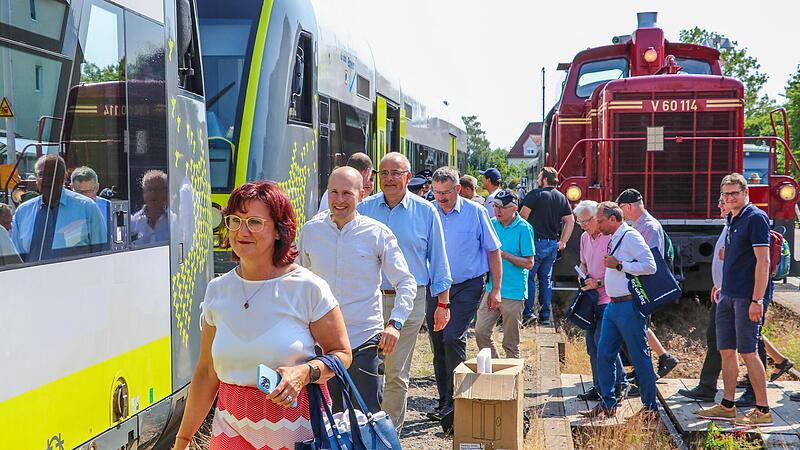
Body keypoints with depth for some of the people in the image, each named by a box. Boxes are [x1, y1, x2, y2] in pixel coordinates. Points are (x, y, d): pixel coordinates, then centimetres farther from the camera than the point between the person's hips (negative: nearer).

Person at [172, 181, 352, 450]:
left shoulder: (308, 288, -9)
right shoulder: (218, 291, 2)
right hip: (233, 428, 3)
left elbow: (342, 354, -3)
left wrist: (305, 372, -22)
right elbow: (207, 372, 7)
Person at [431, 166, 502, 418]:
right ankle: (444, 400, 20)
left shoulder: (476, 213, -4)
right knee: (437, 344, 7)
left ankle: (456, 399, -8)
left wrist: (496, 289, 0)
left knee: (453, 339, -17)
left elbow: (493, 251, 3)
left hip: (467, 286, -4)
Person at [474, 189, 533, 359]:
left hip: (514, 293, -5)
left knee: (511, 343, 4)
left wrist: (504, 255, -20)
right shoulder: (491, 224, 6)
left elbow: (529, 263, -11)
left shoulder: (524, 228, -9)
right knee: (480, 332, 1)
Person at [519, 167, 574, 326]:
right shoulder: (562, 198, 10)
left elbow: (523, 215, -14)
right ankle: (545, 316, 11)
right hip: (553, 244, 6)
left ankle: (528, 312, -7)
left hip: (536, 241, -6)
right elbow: (570, 221, 11)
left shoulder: (535, 194, -9)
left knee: (528, 276, 0)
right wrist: (563, 241, 14)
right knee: (546, 278, 11)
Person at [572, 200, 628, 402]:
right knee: (592, 342, 8)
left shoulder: (611, 238, -13)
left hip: (608, 297, -8)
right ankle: (599, 387, 16)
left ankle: (619, 382, 2)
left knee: (602, 340, -13)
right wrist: (583, 275, 5)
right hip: (592, 297, 8)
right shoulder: (585, 237, 12)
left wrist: (599, 283, -18)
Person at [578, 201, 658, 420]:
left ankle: (650, 407, 8)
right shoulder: (615, 238, 16)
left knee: (640, 357, -1)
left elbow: (649, 266, -21)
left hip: (629, 306, -10)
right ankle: (608, 404, 17)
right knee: (604, 354, 9)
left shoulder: (630, 236, -12)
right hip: (613, 304, 10)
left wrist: (618, 265, -18)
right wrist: (606, 279, 15)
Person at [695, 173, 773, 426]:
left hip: (745, 298, -9)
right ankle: (727, 406, 18)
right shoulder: (732, 220, 15)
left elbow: (763, 261, -17)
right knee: (726, 351, 11)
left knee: (747, 352, -5)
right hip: (728, 296, 9)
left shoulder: (755, 218, -12)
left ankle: (763, 411, 2)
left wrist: (757, 300, -22)